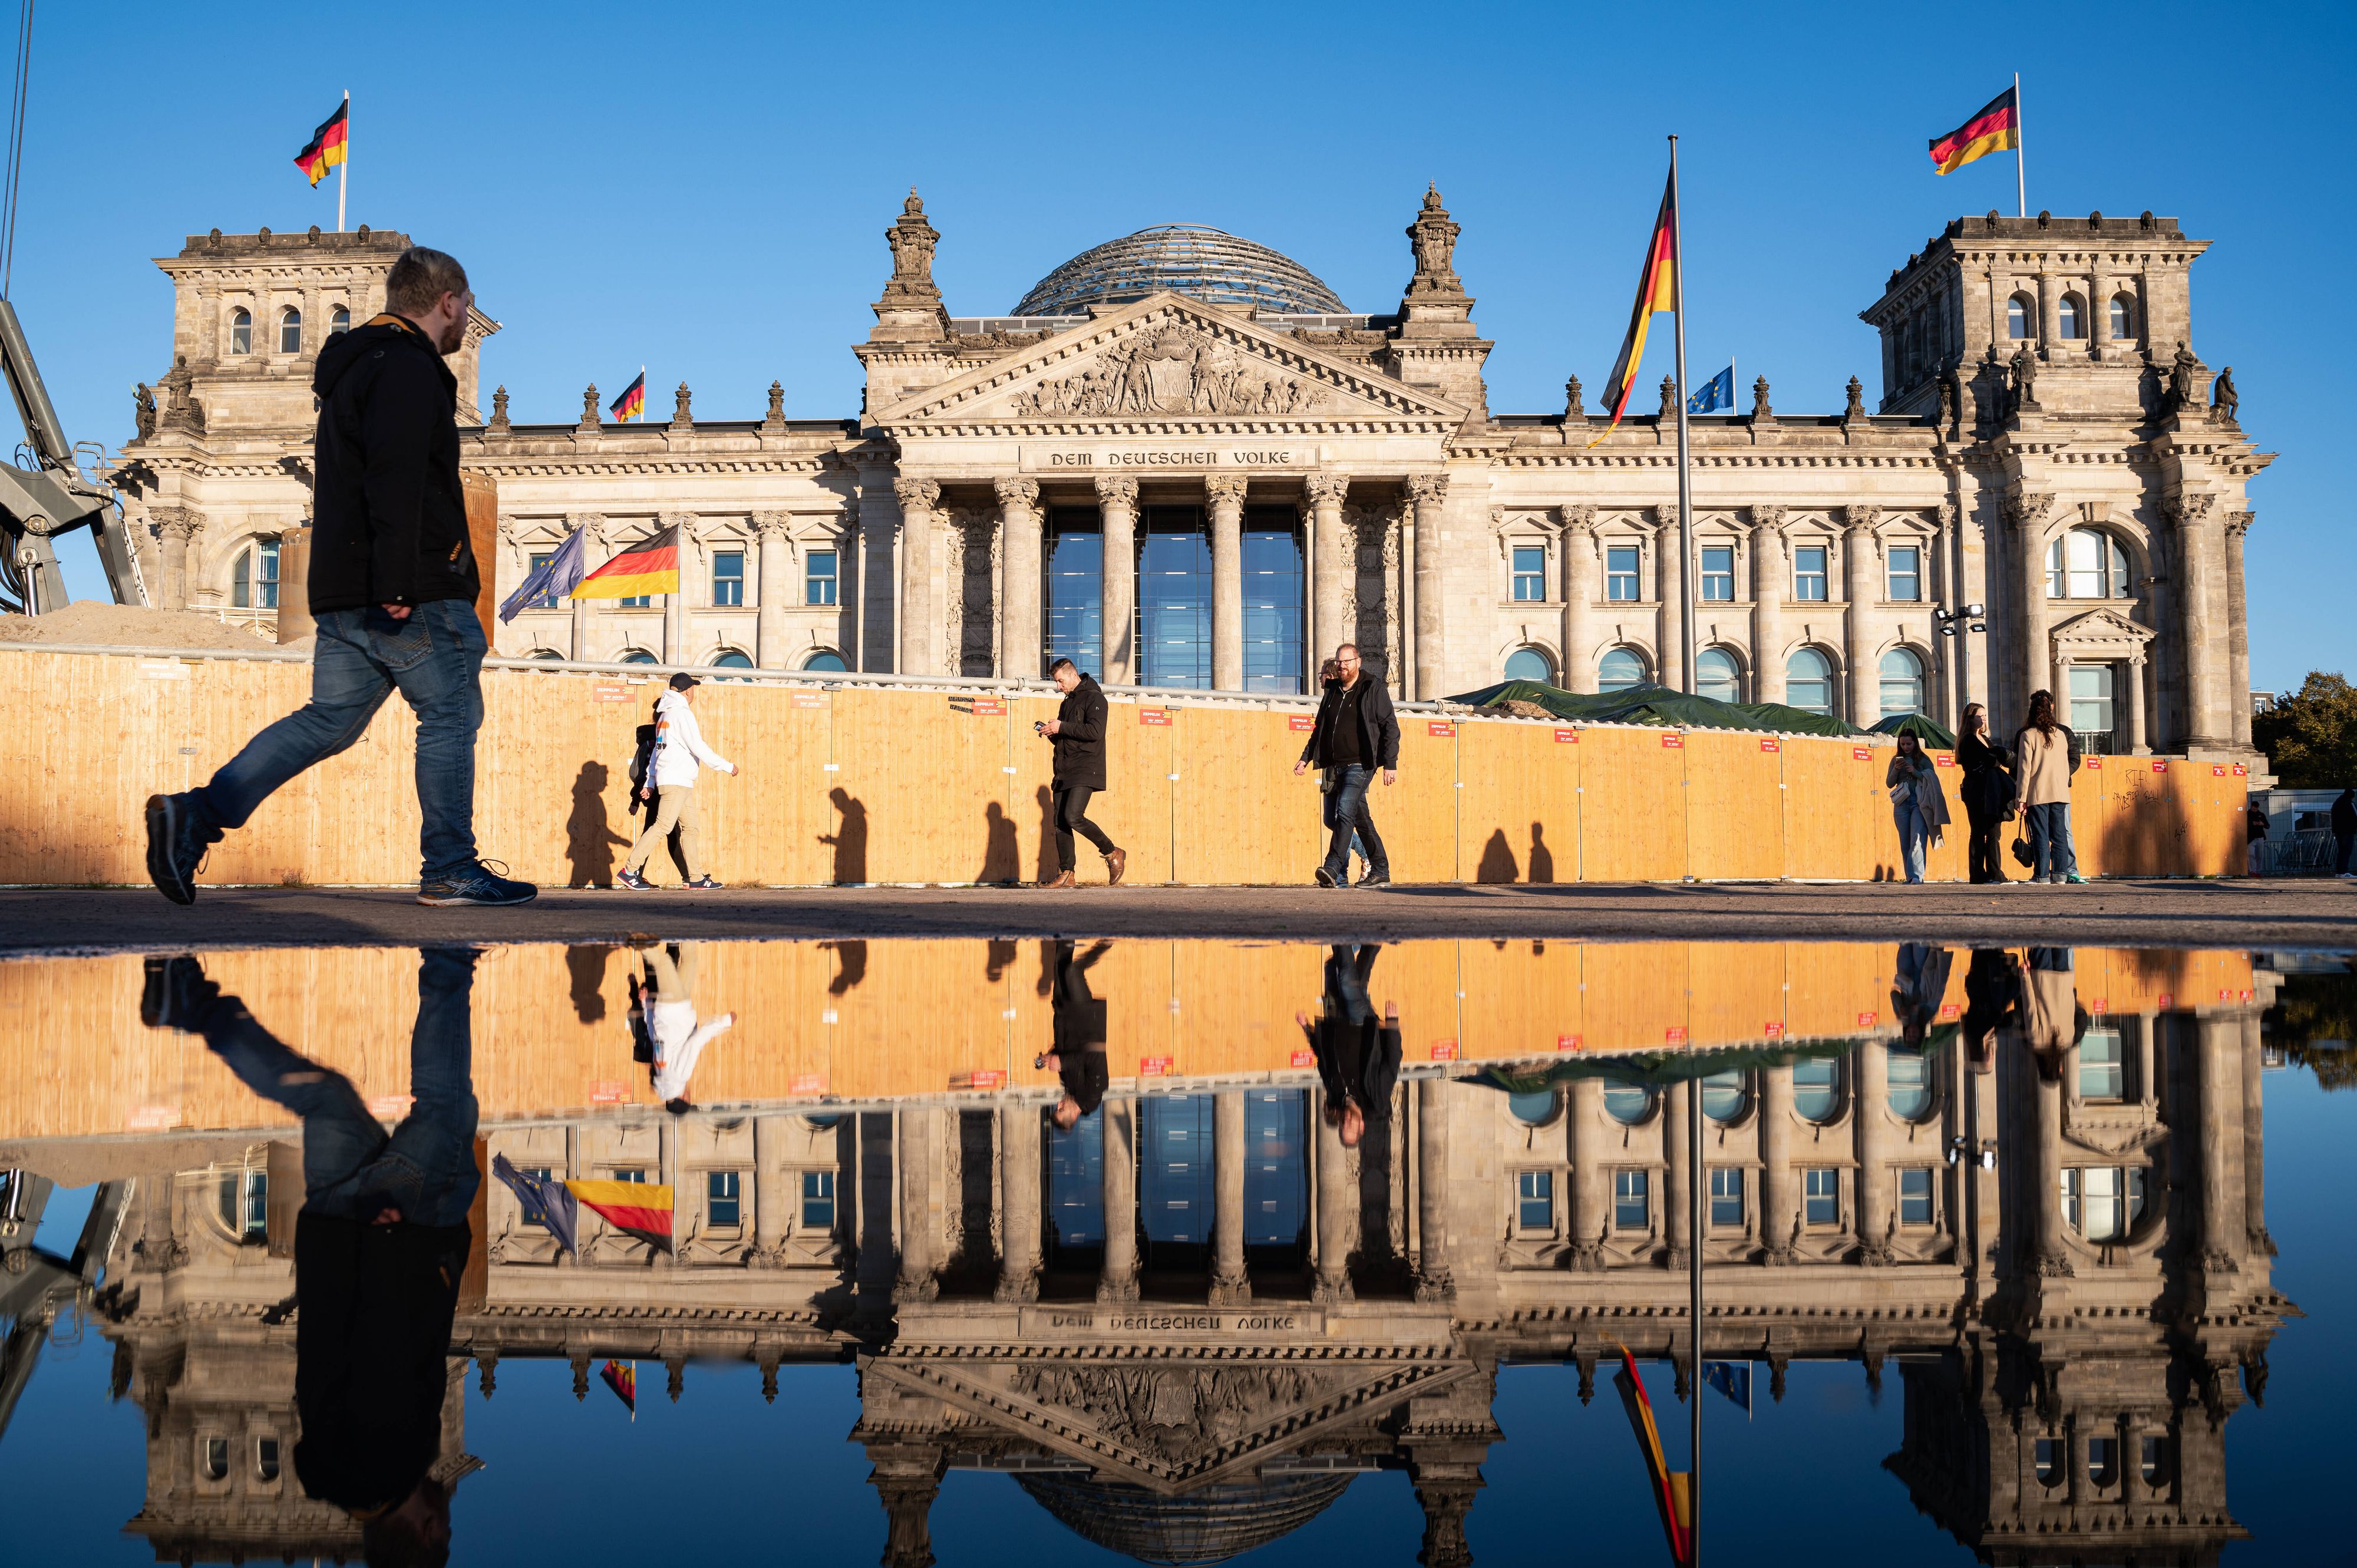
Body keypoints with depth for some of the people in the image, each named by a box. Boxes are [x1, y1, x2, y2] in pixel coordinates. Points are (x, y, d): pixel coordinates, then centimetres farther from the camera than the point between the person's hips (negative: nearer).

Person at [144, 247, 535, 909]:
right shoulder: (408, 368, -8)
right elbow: (395, 482, -21)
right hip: (415, 595, -9)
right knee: (450, 715, -1)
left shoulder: (357, 368, 25)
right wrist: (397, 583, -27)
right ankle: (449, 870, 3)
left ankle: (196, 814, -2)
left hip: (344, 594, 9)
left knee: (329, 719, 8)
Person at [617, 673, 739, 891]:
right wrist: (728, 766, -6)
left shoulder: (665, 715, 19)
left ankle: (696, 878, 7)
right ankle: (630, 871, -13)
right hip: (676, 781, -10)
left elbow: (657, 751, 20)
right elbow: (699, 749, -13)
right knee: (663, 826, -12)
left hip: (682, 783, 10)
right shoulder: (682, 713, -10)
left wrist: (650, 782, 21)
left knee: (690, 828, 8)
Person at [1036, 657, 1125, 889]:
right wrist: (1052, 732, 4)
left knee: (1073, 817, -20)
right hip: (1064, 772, 9)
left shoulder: (1094, 698, -5)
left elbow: (1095, 731, -19)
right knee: (1060, 822, 1)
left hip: (1085, 770, -9)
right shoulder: (1066, 703, 22)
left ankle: (1113, 853, -3)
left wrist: (1062, 727, -16)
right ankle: (1066, 875, 4)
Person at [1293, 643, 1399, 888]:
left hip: (1360, 765, -7)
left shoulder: (1373, 690, 0)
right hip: (1335, 767, 7)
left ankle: (1333, 868, -29)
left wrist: (1390, 764, -9)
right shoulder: (1332, 693, 17)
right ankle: (1380, 870, 18)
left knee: (1345, 810, -22)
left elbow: (1391, 727, -2)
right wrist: (1305, 757, 14)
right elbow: (1319, 730, 25)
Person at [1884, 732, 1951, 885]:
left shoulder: (1924, 759, 7)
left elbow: (1933, 780, 1)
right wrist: (1896, 770, -7)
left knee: (1917, 840, -16)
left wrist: (1916, 773, -12)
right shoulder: (1896, 760, 14)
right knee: (1905, 843, 4)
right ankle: (1910, 876, 10)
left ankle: (1916, 876, -25)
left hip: (1919, 803, -3)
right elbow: (1889, 784, 10)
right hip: (1901, 804, 3)